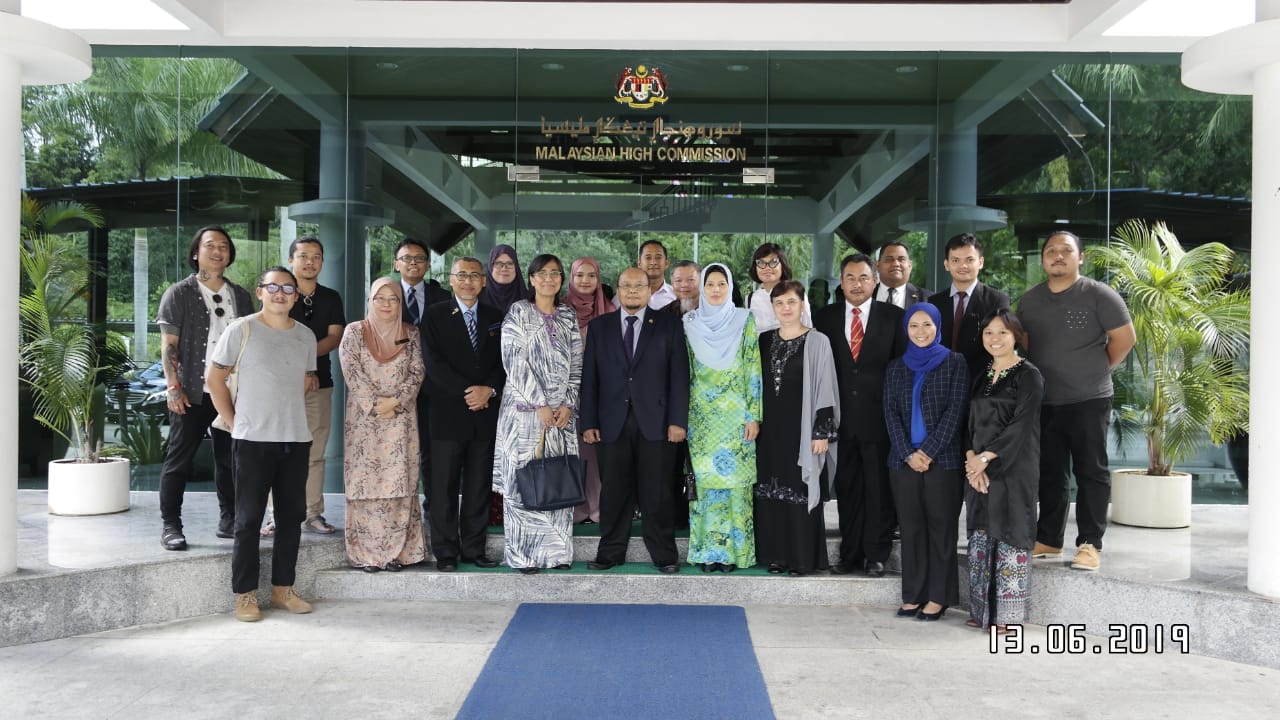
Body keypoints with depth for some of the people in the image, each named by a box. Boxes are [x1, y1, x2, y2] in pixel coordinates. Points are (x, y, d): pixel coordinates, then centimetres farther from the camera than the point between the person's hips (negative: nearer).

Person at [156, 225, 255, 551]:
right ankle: (171, 526, 7)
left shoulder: (241, 296, 13)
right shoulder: (178, 294, 1)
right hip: (192, 393, -4)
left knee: (230, 460, 10)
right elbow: (169, 344, -3)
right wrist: (174, 387, -12)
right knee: (179, 460, 0)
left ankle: (229, 521, 19)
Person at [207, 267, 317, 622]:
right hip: (253, 440, -5)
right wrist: (234, 420, -1)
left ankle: (282, 588, 21)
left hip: (297, 439, 5)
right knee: (249, 519, 1)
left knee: (292, 516, 9)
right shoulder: (241, 330, -4)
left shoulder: (306, 335, 10)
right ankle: (246, 594, 9)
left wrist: (290, 415, 11)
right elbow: (214, 376, 0)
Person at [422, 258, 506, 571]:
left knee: (479, 486, 6)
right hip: (448, 414, -3)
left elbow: (503, 362, 8)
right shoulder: (436, 315, 3)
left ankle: (474, 548, 15)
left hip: (485, 414, 3)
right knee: (444, 486, 0)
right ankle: (445, 553, 7)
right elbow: (434, 363, -6)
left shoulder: (496, 318, 13)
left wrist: (489, 389, -10)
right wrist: (467, 391, -14)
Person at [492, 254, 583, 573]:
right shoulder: (518, 312, 2)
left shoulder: (568, 317, 13)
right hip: (525, 409, -3)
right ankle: (524, 553, 3)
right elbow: (515, 362, -7)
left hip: (562, 412, 3)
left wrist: (568, 405, -4)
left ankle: (557, 550, 9)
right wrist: (540, 405, -12)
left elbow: (576, 365, 9)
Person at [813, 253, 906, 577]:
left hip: (879, 416, -2)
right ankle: (850, 553, 19)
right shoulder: (825, 317, 6)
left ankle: (876, 554, 16)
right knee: (846, 488, 9)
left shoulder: (893, 316, 1)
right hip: (841, 417, 2)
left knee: (879, 488, 5)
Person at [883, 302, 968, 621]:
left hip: (943, 458, -3)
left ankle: (938, 596, 8)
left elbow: (956, 410, -6)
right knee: (910, 527, 6)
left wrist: (928, 451, -12)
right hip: (904, 460, 3)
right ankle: (913, 595, 12)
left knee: (941, 526, 1)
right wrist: (909, 453, -8)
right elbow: (890, 413, 5)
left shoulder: (954, 363, 2)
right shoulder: (895, 368, 12)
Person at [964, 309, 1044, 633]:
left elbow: (1020, 425, -12)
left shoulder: (1029, 376, -5)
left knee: (1009, 535, -5)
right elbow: (971, 422, 11)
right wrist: (971, 458, -5)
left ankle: (1007, 613, 2)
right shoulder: (981, 376, 14)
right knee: (979, 536, 7)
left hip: (1013, 469, -6)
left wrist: (985, 458, -13)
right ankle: (981, 609, 15)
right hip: (978, 467, 6)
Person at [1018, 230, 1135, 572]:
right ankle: (1048, 539, 21)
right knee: (1049, 473, 12)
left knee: (1091, 473, 1)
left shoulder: (1099, 295, -7)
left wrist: (1097, 369, 3)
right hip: (1042, 402, 5)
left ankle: (1090, 544, 6)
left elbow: (1125, 338, -5)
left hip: (1088, 401, -5)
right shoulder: (1029, 300, 8)